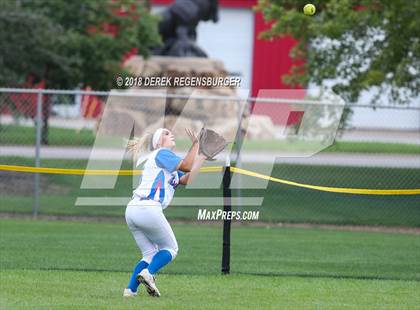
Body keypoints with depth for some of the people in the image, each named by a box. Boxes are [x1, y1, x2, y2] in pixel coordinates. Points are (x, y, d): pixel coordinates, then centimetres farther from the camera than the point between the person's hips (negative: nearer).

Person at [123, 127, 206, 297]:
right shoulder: (162, 153, 3)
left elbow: (186, 179, 22)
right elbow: (186, 166, -10)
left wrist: (201, 158, 25)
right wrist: (195, 144, -3)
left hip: (132, 209, 9)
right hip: (148, 208, -9)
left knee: (150, 254, 14)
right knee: (170, 248, 3)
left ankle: (130, 290, -1)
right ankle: (148, 273, -20)